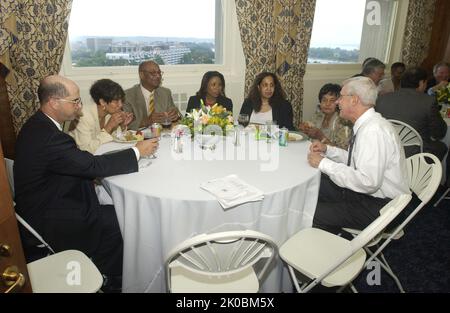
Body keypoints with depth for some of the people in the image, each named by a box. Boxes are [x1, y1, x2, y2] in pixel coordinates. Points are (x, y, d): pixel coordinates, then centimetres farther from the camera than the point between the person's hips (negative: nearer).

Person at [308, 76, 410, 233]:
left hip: (381, 207, -9)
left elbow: (368, 182, -32)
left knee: (314, 214, -17)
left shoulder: (374, 131, -26)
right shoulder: (366, 124, 6)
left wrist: (324, 164, -24)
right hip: (366, 191, 10)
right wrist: (327, 149, 3)